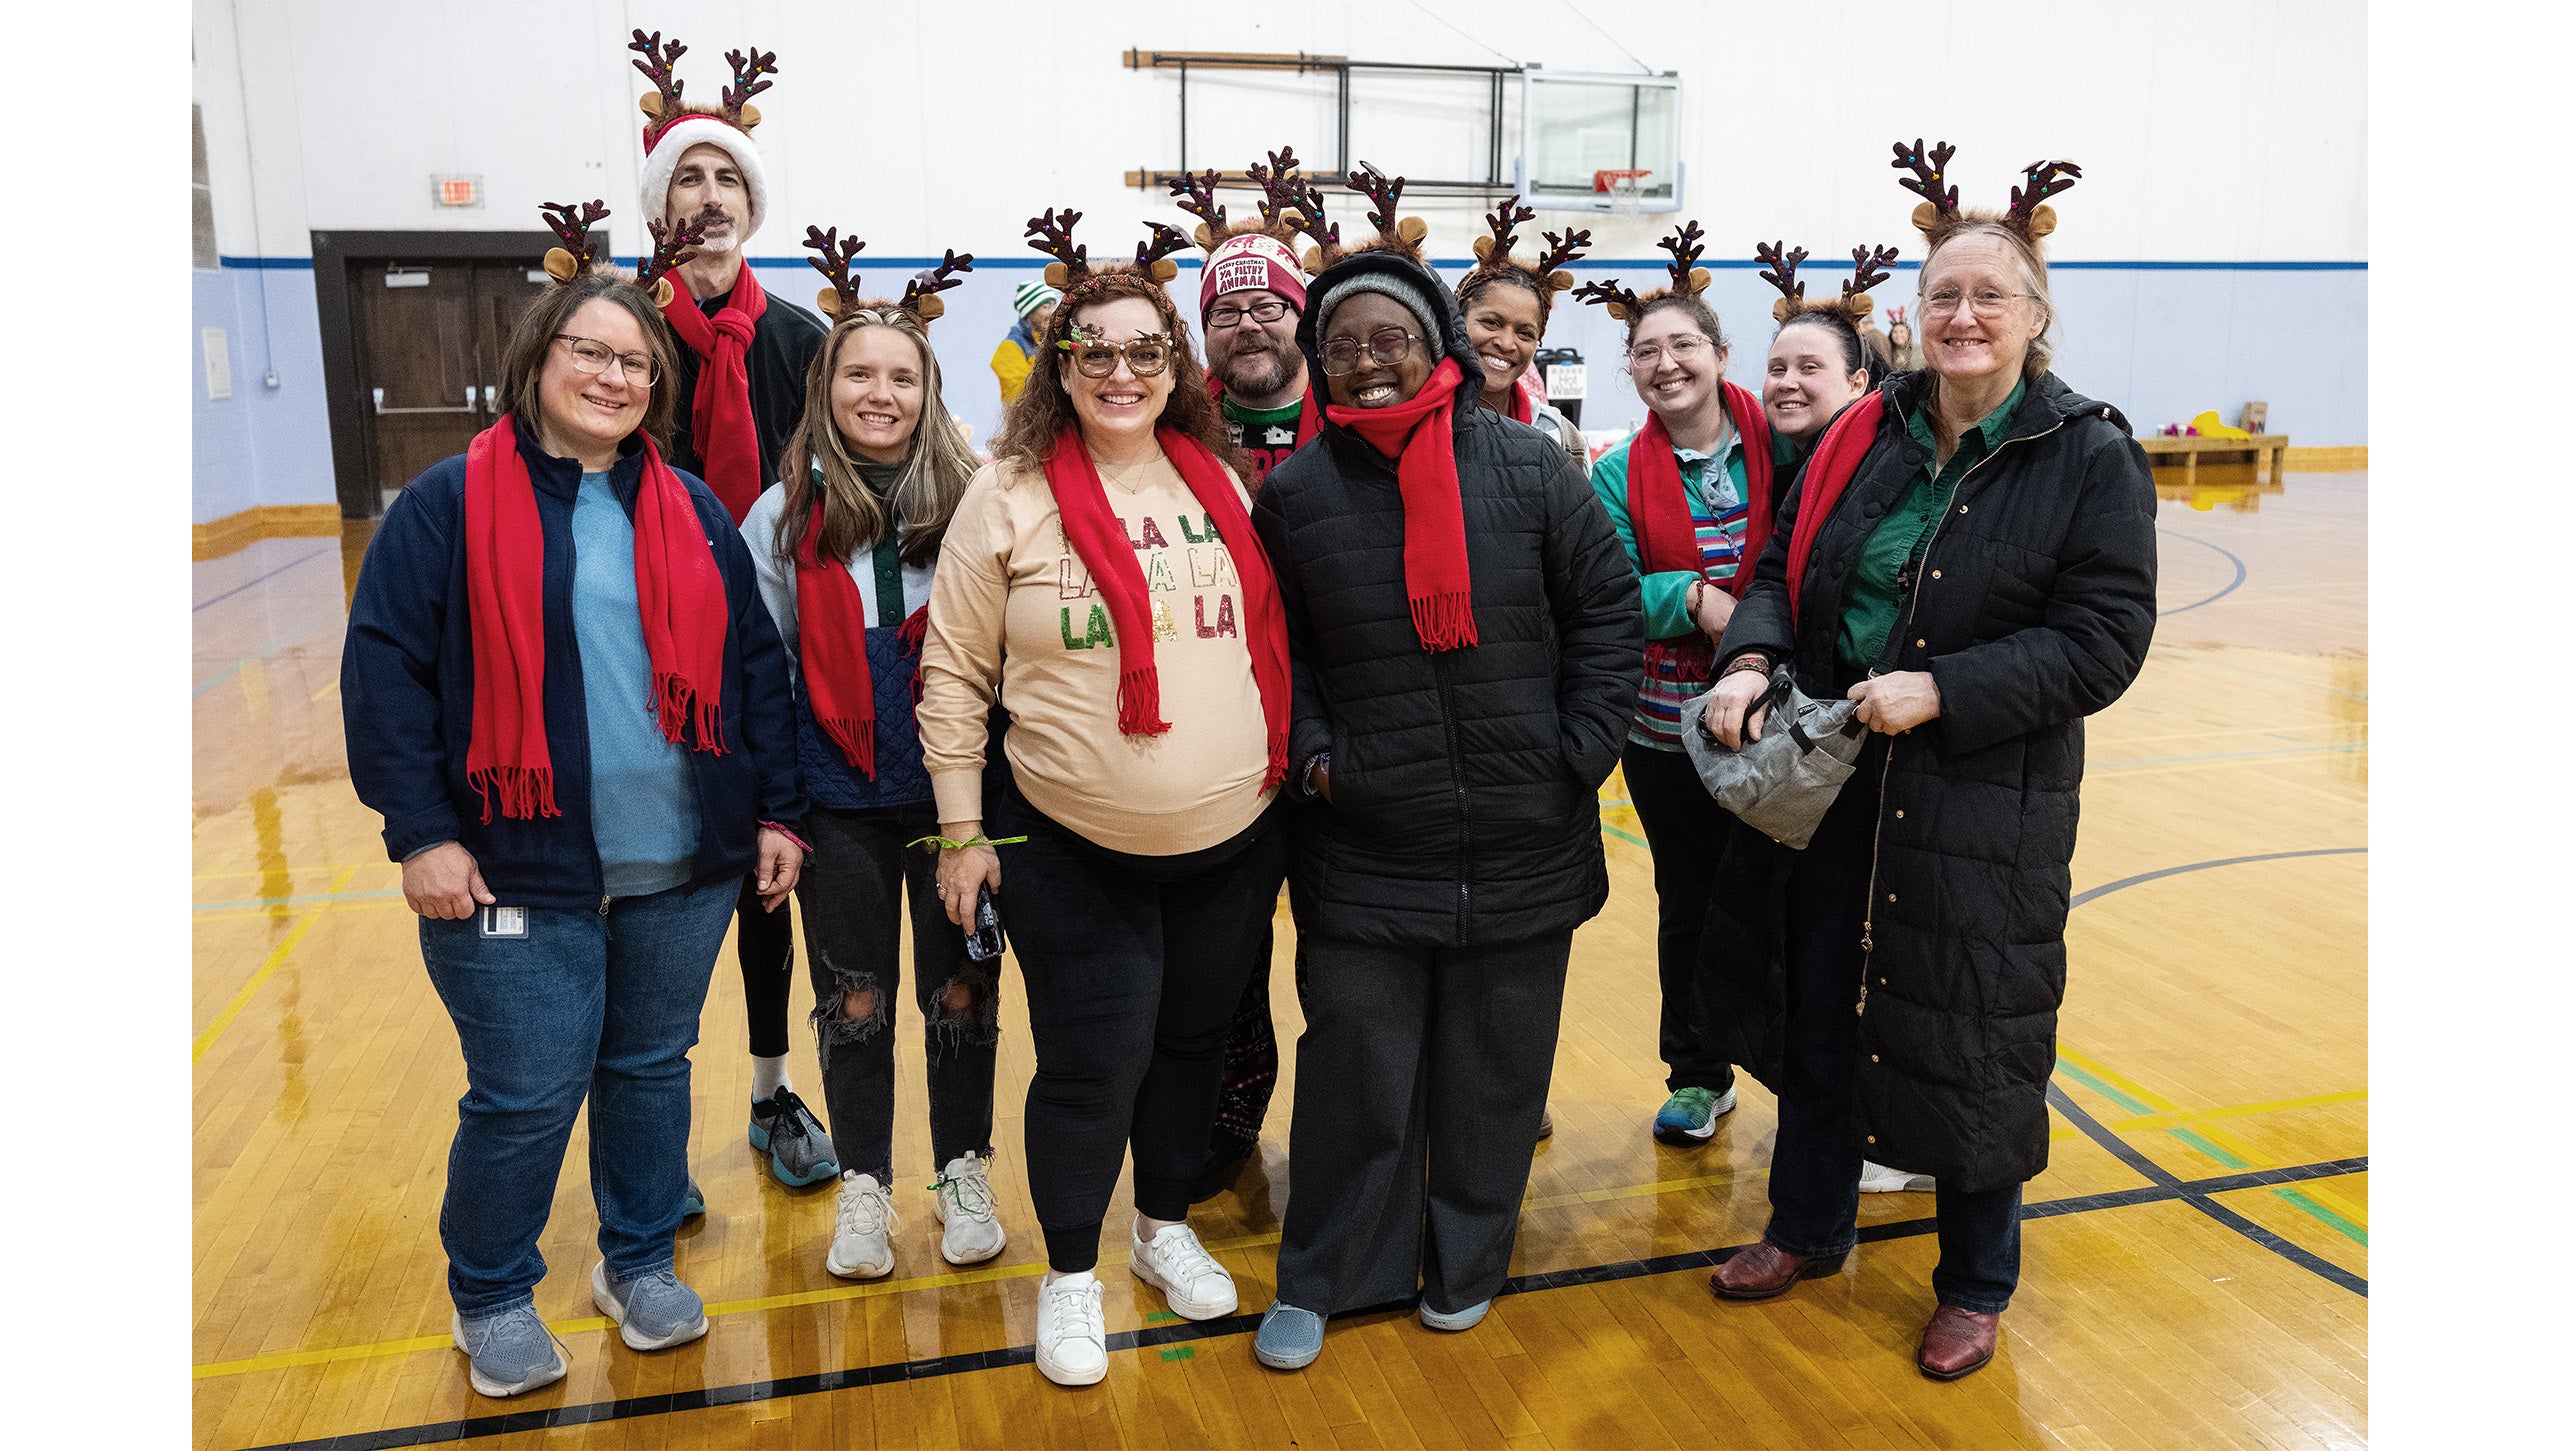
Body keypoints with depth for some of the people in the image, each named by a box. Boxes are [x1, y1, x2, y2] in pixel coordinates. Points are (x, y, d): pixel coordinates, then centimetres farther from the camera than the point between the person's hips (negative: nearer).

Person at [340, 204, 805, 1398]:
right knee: (527, 1098, 4)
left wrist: (776, 809, 5)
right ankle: (489, 1299, 30)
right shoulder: (452, 505, -4)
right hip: (518, 871, -3)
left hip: (683, 868, 4)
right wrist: (419, 830, -11)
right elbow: (384, 668, -5)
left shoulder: (693, 514, 7)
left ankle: (639, 1263, 37)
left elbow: (754, 666, 9)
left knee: (652, 1068, 16)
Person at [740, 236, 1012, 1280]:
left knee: (961, 990, 10)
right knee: (854, 1000, 11)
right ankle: (863, 1188, 29)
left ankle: (963, 1176, 30)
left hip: (953, 792, 0)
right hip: (841, 801, 1)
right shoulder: (789, 511, -1)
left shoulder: (970, 500, -4)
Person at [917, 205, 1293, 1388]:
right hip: (1073, 853, -3)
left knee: (1194, 1040, 17)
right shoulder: (1011, 495, -7)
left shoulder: (1221, 482, 4)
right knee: (1092, 1064, 3)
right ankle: (1070, 1277, 27)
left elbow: (1272, 641, 14)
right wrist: (961, 830, -5)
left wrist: (1287, 771, 14)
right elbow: (953, 673, -4)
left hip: (1234, 844, 4)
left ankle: (1165, 1229, 41)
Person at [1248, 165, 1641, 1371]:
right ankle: (1323, 1279, 28)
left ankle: (1465, 1260, 37)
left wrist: (1582, 750, -3)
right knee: (1355, 1071, 7)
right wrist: (1311, 751, -6)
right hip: (1363, 850, 0)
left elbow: (1607, 611, 3)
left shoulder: (1527, 468, -3)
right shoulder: (1295, 493, -1)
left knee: (1496, 1069, 14)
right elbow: (1273, 648, 7)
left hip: (1524, 843, 1)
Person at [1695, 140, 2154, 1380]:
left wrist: (1941, 691, -22)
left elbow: (2102, 641, -13)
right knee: (1816, 1010, 16)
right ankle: (1810, 1228, 39)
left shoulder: (2090, 459, -7)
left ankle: (1976, 1285, 32)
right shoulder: (1865, 435, 6)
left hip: (1983, 811, -4)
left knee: (1971, 1043, 8)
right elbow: (1783, 567, 8)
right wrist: (1751, 657, -12)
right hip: (1824, 785, 4)